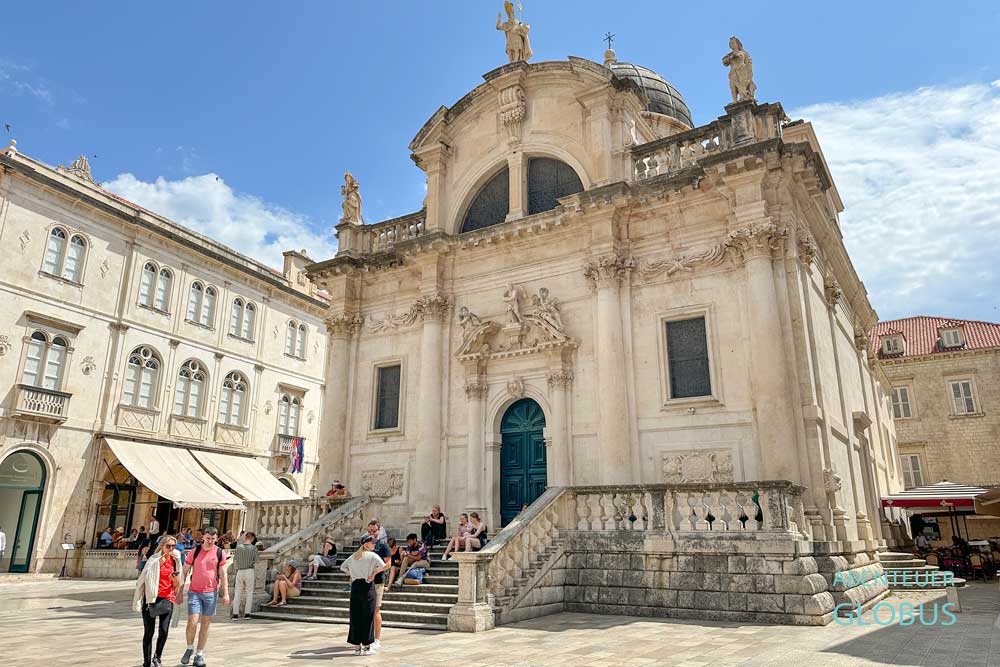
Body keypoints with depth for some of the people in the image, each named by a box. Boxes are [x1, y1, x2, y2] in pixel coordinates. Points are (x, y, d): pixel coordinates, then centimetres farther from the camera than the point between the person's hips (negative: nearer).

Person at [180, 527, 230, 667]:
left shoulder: (220, 553, 0)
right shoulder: (195, 551, -1)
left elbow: (223, 574, 2)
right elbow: (184, 572, 5)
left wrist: (226, 593, -4)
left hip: (211, 593, 1)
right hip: (194, 592, -1)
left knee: (205, 624, 6)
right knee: (192, 622, -7)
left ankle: (199, 655, 17)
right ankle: (189, 649, 19)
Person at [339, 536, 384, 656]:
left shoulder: (354, 556, 13)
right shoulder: (372, 555, -6)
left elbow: (343, 567, 22)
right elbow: (383, 566, -19)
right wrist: (374, 572, -1)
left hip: (355, 586, 6)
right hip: (368, 586, -6)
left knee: (355, 616, 9)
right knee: (367, 616, 3)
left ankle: (356, 646, 14)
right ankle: (366, 646, 7)